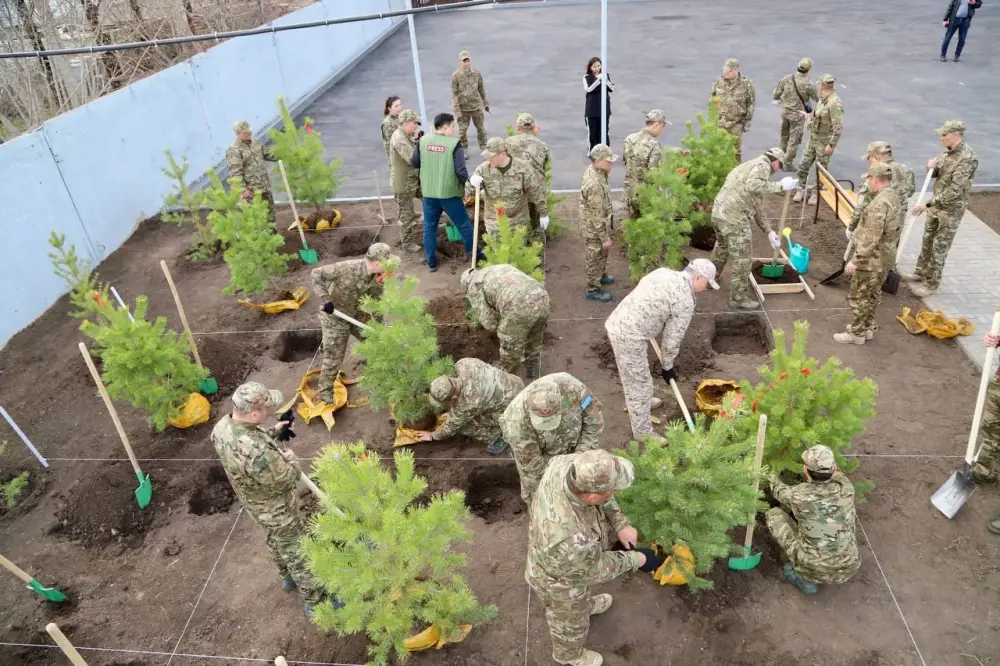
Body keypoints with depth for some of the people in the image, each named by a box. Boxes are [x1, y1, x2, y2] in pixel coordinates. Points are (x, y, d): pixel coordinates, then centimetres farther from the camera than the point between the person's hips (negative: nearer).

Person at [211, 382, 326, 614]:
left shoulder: (222, 426, -19)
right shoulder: (257, 453, -46)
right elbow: (285, 480, -28)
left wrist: (272, 431, 0)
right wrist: (289, 458, -10)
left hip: (254, 503, 8)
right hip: (276, 509, -8)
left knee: (275, 540, 33)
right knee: (299, 553, 15)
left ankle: (288, 578, 58)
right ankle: (315, 601, 35)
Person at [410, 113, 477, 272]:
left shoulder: (423, 140, -1)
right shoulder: (454, 143, -13)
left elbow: (414, 164, 6)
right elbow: (461, 171, -16)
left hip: (428, 192, 3)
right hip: (449, 193, -3)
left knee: (429, 226, 16)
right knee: (464, 225, 11)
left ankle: (431, 261, 21)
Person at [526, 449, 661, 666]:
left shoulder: (566, 464, -33)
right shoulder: (570, 541, -49)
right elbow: (597, 569, -25)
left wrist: (620, 523, -15)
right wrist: (637, 559, -11)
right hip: (560, 579, -6)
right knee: (571, 622, 28)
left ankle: (586, 604, 72)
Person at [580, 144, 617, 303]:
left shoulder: (593, 171, -3)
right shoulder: (594, 184, -34)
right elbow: (597, 215, -29)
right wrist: (605, 238, -22)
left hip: (600, 225, 9)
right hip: (595, 229, -9)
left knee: (602, 254, 28)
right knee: (596, 257, 8)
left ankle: (602, 276, 50)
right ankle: (593, 289, 24)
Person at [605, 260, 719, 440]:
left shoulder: (663, 272, 12)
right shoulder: (685, 301, -12)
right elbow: (672, 338, -6)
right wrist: (668, 366, 9)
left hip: (616, 323, 9)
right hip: (629, 336, -9)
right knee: (639, 383, 5)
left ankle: (639, 403, 54)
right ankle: (643, 433, 19)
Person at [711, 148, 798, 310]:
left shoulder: (750, 167, 28)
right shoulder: (762, 165, -1)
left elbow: (755, 208, 27)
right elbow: (753, 186, -25)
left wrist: (769, 232, 25)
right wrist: (780, 185, -16)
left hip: (719, 212, 9)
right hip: (734, 217, -9)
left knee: (721, 247, 34)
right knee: (742, 259, 3)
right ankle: (739, 298, 14)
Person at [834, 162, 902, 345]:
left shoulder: (879, 204, -27)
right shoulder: (894, 197, 6)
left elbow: (871, 239, -29)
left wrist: (855, 260, -25)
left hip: (871, 260, -10)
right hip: (884, 257, 10)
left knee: (860, 297, 4)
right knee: (873, 294, 21)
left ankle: (857, 333, 14)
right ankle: (867, 327, 34)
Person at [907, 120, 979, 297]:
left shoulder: (968, 158, -24)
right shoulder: (948, 151, 1)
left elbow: (954, 190, -28)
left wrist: (927, 204, -28)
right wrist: (932, 166, -10)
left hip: (951, 209, -8)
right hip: (936, 204, 8)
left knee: (939, 247, 1)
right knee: (927, 240, 19)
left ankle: (932, 284, 11)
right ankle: (921, 272, 35)